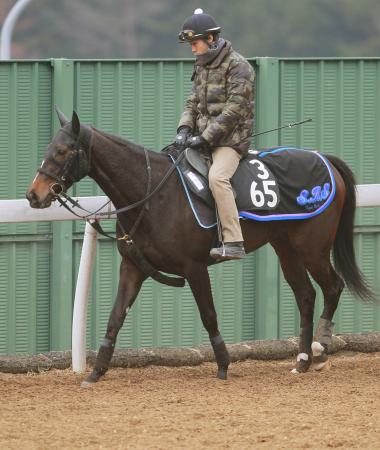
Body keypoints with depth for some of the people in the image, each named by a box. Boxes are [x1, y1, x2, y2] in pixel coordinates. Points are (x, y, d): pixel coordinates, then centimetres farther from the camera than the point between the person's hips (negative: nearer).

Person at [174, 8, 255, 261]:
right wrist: (185, 128, -4)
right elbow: (193, 103, 17)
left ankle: (233, 243, -36)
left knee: (217, 176, -32)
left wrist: (204, 138, -20)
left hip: (231, 141, -9)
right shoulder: (202, 67, 15)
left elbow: (233, 110, -18)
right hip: (204, 139, 9)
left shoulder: (238, 67, -11)